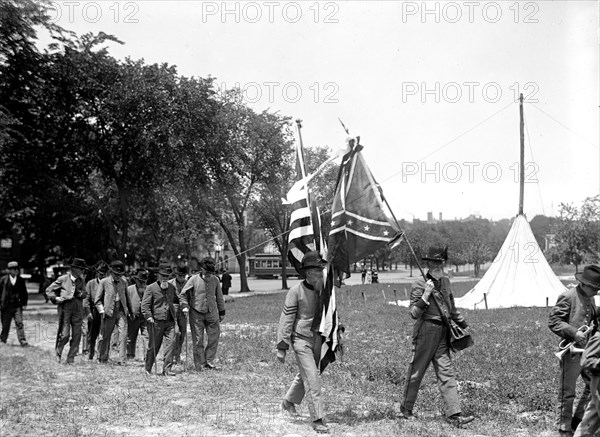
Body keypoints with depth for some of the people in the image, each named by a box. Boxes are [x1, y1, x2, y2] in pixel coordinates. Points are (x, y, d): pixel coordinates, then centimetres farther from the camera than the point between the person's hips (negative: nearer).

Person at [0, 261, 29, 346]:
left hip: (17, 306, 1)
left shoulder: (21, 280, 5)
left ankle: (23, 341, -11)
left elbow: (24, 293, 10)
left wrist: (24, 304, 3)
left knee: (19, 323, -8)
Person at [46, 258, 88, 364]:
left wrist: (78, 292, -10)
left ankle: (70, 359, 13)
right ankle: (58, 352, 20)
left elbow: (84, 295, 11)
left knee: (76, 336, 2)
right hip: (65, 308, -4)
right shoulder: (63, 279, -2)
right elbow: (49, 290, 4)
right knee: (65, 334, -9)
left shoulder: (81, 280, 10)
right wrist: (55, 298, -10)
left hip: (78, 310, 4)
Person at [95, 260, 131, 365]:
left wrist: (130, 310, 24)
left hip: (121, 312, 2)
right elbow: (97, 300, 4)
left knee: (123, 334, -11)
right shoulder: (104, 282, 0)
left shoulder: (124, 282, 10)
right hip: (109, 313, -2)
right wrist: (102, 311, -8)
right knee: (105, 336, 6)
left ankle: (122, 360, -9)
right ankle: (102, 358, 24)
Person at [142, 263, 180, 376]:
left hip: (170, 321, 4)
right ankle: (148, 369, 18)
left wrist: (175, 309, 14)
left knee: (171, 342, -7)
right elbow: (145, 304, -6)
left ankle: (167, 369, -2)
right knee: (154, 346, 2)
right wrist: (149, 317, -16)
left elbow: (176, 300, 31)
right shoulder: (151, 288, -2)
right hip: (156, 321, -4)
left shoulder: (171, 287, 14)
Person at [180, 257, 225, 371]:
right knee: (198, 340, 1)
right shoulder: (194, 279, -6)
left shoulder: (215, 280, 2)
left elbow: (219, 297, 13)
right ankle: (199, 364, 9)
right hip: (196, 313, -3)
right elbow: (183, 294, 3)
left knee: (214, 337, 3)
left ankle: (209, 361, 17)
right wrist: (185, 306, -10)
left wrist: (222, 312, 16)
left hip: (212, 313, 3)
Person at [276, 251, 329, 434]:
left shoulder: (322, 289, 2)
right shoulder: (296, 291, -15)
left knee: (305, 375, 21)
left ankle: (289, 401, 45)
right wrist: (282, 347, -17)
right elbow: (286, 319, -14)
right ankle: (317, 420, -4)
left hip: (316, 338, 6)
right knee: (312, 379, -9)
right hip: (300, 338, -6)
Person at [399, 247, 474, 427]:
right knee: (416, 372, 5)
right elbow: (414, 313, -15)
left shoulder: (445, 282, 11)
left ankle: (454, 415, -2)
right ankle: (405, 410, 21)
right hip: (425, 332, -6)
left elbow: (451, 307, 24)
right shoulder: (419, 285, -10)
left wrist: (463, 325, 26)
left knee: (447, 374, 0)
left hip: (442, 334, 6)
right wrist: (425, 296, -25)